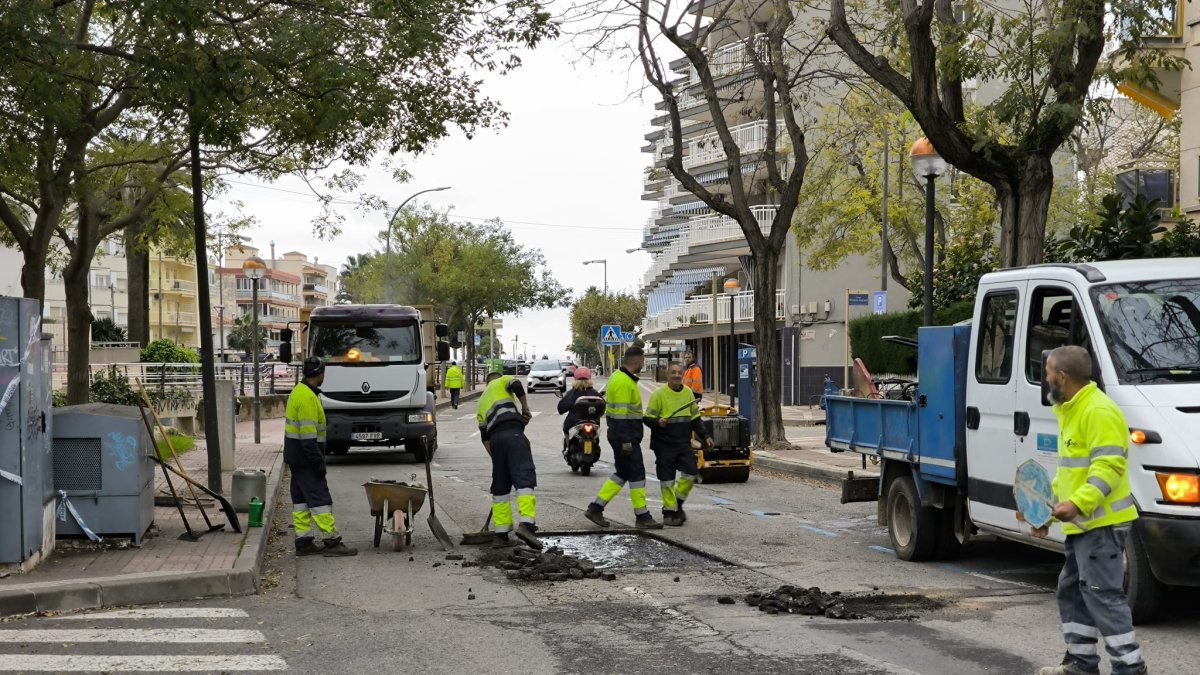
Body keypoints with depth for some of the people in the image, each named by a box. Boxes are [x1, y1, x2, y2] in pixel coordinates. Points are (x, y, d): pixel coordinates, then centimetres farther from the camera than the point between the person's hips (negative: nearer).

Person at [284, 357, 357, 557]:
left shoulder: (299, 392, 13)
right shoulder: (308, 397, -19)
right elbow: (308, 434, -23)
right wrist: (318, 462, -21)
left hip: (296, 457, 10)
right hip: (305, 458, -10)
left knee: (301, 500, 11)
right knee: (320, 499, -7)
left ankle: (303, 543, 14)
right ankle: (332, 542, -6)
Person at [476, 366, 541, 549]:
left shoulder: (482, 401, 34)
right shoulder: (503, 381, 19)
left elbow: (484, 435, 29)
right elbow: (516, 385, -6)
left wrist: (494, 456, 30)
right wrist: (525, 408, 5)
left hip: (495, 438, 6)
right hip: (512, 432, -6)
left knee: (500, 486, 12)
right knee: (525, 478, -14)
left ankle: (500, 535, 9)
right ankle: (526, 524, -31)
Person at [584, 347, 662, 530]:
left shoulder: (619, 377, 14)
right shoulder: (624, 382, -18)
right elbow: (621, 413, -23)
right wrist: (626, 441, -23)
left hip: (621, 435, 10)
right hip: (626, 435, -10)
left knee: (622, 473, 14)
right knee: (637, 474, -4)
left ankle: (596, 508, 15)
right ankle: (642, 517, 1)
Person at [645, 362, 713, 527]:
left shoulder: (688, 393, 9)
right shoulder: (659, 394, -7)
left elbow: (695, 419, 17)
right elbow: (648, 419, -7)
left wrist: (705, 436, 10)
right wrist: (658, 422, -27)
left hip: (684, 443, 5)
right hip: (664, 445, -5)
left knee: (691, 473, 0)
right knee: (667, 480, 0)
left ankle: (677, 504, 21)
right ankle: (669, 512, 11)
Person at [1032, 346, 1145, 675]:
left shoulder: (1099, 411, -16)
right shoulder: (1071, 411, 19)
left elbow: (1109, 465, -25)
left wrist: (1077, 503, -33)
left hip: (1101, 524, -11)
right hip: (1080, 524, 11)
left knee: (1102, 593, -10)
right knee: (1072, 590, 15)